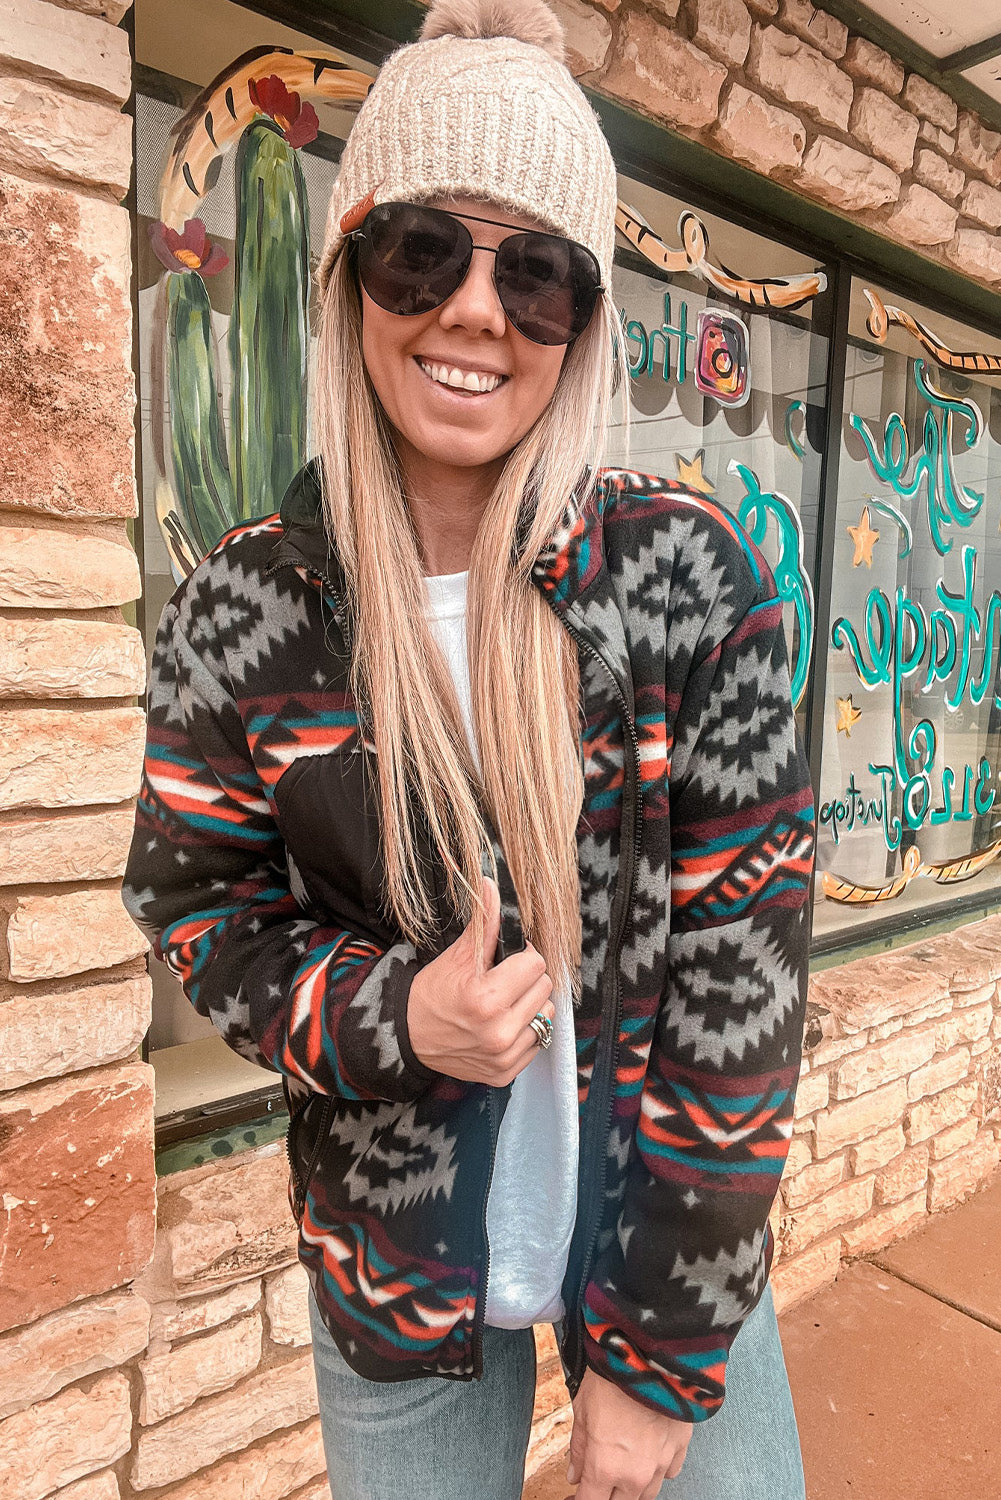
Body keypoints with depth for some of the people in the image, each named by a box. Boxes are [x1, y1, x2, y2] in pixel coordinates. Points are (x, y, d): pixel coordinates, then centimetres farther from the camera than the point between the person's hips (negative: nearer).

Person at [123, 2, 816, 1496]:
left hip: (675, 1210, 0)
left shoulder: (694, 573, -14)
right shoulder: (245, 606, -11)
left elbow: (742, 959, -12)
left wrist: (662, 1354, -9)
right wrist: (387, 1017, -21)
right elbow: (198, 904, 0)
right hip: (395, 1249, 1)